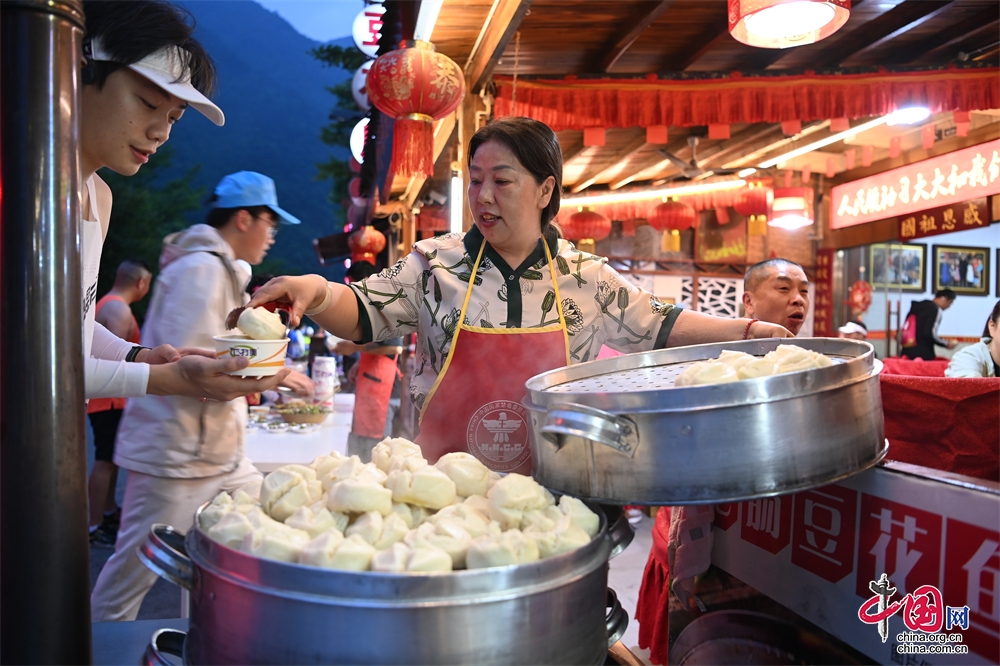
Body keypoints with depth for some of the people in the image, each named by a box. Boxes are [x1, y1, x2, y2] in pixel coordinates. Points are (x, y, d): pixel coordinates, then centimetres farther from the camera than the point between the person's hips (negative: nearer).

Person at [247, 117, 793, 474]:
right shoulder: (436, 263, -2)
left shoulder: (586, 277, 1)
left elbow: (657, 324, 12)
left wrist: (746, 329, 8)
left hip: (548, 491, 1)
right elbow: (364, 315, -1)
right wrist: (316, 291, -22)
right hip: (447, 483, 0)